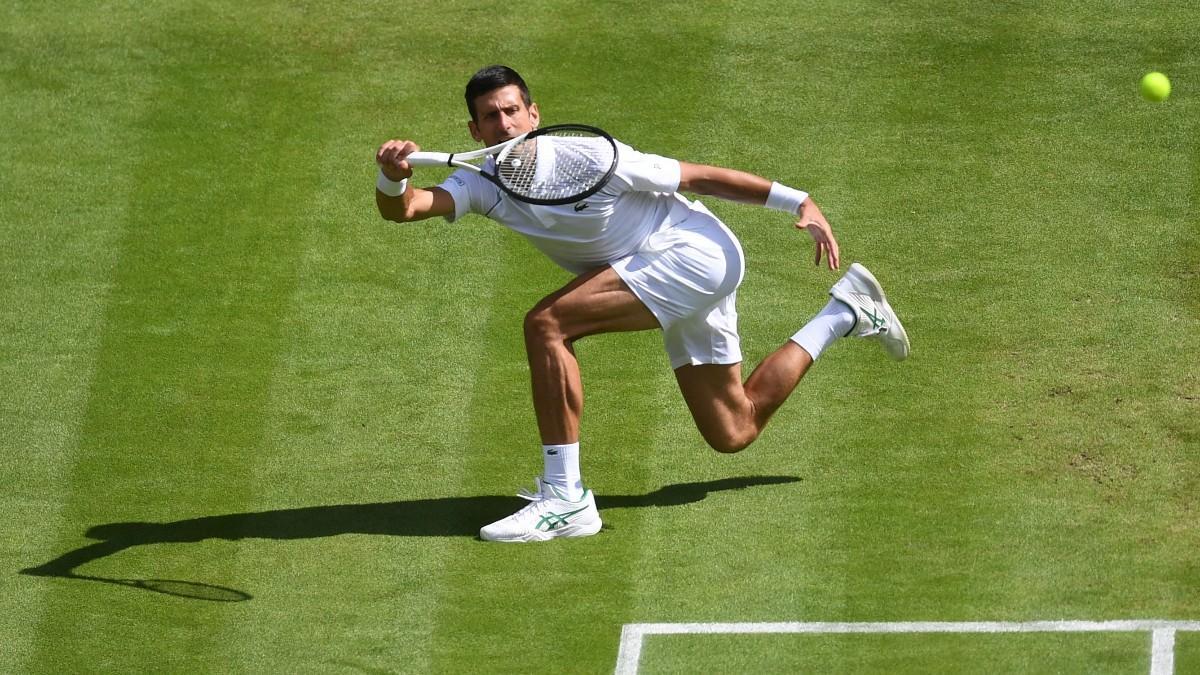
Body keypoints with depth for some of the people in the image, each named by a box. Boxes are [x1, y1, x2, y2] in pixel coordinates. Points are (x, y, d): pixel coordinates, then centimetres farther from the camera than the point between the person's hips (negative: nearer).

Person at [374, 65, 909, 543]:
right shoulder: (483, 184, -5)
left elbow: (701, 177, -13)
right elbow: (403, 209, -20)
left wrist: (799, 202, -12)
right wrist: (393, 180, -44)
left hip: (694, 251, -8)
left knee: (547, 323, -24)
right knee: (732, 435, 19)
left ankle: (564, 498, -23)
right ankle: (846, 312, 37)